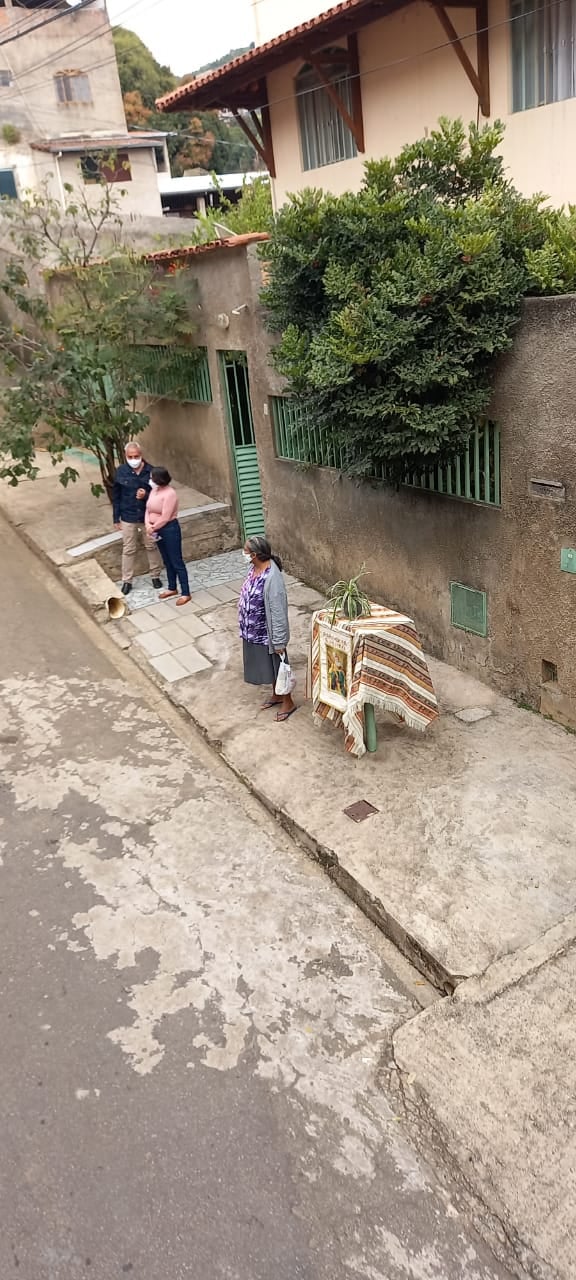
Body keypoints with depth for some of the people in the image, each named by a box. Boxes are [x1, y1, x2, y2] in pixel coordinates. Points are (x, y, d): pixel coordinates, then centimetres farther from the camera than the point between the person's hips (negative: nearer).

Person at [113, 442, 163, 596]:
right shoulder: (121, 472, -6)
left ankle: (156, 575, 30)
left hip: (148, 517, 0)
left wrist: (146, 495, -23)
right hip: (128, 518, 0)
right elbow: (116, 497, 1)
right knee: (128, 550, 9)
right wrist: (116, 518, 0)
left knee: (152, 547, 13)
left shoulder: (150, 471, -9)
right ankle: (127, 580, 19)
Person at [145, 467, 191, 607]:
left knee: (177, 562, -3)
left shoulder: (170, 493, -20)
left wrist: (153, 528, -11)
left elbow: (165, 518, -22)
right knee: (167, 561, 19)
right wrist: (148, 525, -8)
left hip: (170, 530, -9)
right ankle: (172, 588, 32)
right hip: (158, 530, 9)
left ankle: (185, 593, 2)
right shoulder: (154, 491, 7)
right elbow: (148, 509, 9)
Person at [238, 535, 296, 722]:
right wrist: (247, 626, 21)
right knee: (267, 665, 25)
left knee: (278, 667, 11)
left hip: (268, 633, -9)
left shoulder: (272, 577, -31)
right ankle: (276, 695, 46)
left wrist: (279, 641, -21)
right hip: (255, 630, 9)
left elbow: (278, 612, -26)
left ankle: (288, 703, 30)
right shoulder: (255, 568, -3)